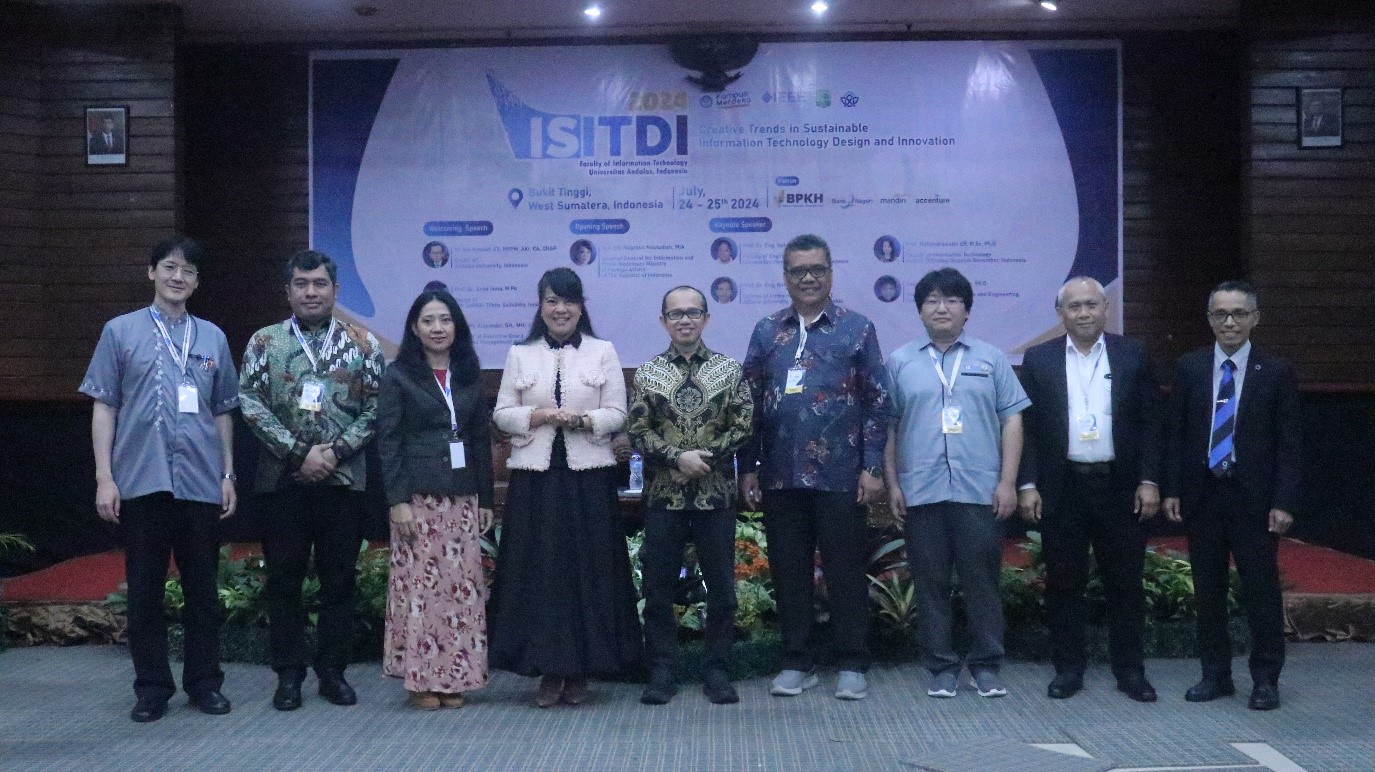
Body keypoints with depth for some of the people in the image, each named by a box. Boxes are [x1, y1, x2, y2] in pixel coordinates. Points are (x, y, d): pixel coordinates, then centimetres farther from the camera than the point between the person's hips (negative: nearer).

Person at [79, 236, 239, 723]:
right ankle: (152, 688, 16)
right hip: (141, 481, -2)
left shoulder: (213, 337, 11)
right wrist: (105, 477, -4)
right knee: (145, 590, 5)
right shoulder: (121, 331, 4)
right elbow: (104, 407, 2)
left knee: (203, 589, 8)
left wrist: (228, 475, 9)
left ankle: (204, 682, 19)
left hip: (201, 482, 2)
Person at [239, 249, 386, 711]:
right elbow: (251, 404, -3)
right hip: (283, 479, 0)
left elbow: (375, 408, 2)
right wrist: (298, 452, -12)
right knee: (284, 580, 5)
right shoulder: (264, 342, 4)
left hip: (344, 479, 0)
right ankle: (288, 674, 16)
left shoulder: (361, 343, 5)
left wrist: (335, 450, -11)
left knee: (339, 579, 6)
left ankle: (332, 671, 18)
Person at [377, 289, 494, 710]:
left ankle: (454, 677, 12)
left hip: (462, 497, 4)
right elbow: (388, 442, -4)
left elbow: (481, 439, 13)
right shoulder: (398, 376, 1)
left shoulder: (469, 375, 12)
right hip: (418, 496, -4)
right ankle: (420, 678, 6)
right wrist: (397, 500, -11)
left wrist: (485, 498, 9)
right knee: (419, 584, -3)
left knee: (462, 585, 3)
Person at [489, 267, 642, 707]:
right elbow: (502, 414, 6)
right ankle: (549, 670, 9)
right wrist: (539, 416, -11)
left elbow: (617, 414, 2)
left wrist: (584, 420, -16)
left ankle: (580, 670, 10)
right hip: (535, 476, 1)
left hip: (589, 475, -1)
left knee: (588, 570, 0)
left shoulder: (603, 352, 7)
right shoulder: (520, 355, 10)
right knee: (538, 571, 0)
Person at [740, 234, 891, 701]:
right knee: (788, 571, 8)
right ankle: (797, 662, 19)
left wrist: (872, 467, -6)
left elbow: (877, 401, 0)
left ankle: (852, 665, 13)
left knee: (845, 571, 3)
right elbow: (750, 403, 10)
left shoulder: (857, 328, 2)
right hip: (780, 477, 3)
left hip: (839, 475, -3)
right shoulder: (766, 332, 10)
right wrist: (748, 468, 4)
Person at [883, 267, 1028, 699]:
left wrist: (1007, 482, -3)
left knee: (982, 581, 3)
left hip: (980, 491, 0)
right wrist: (892, 485, 1)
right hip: (921, 493, 0)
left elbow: (1011, 420, 5)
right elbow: (887, 428, 7)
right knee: (930, 584, 5)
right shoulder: (901, 362, 8)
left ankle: (986, 666, 14)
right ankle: (941, 667, 14)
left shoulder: (990, 358, 9)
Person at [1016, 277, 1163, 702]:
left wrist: (1149, 481, -3)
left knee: (1126, 583, 6)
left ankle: (1130, 670, 16)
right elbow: (1026, 426, 2)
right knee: (1064, 583, 5)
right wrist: (1027, 484, -5)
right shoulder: (1039, 359, 4)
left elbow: (1151, 422, 4)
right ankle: (1068, 668, 15)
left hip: (1120, 486, 0)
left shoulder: (1133, 356, 5)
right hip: (1061, 487, 0)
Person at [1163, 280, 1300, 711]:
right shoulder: (1189, 368, 5)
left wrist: (1284, 502, -9)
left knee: (1261, 591, 2)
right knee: (1207, 592, 9)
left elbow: (1289, 444, -2)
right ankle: (1215, 675, 20)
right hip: (1201, 495, 2)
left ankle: (1265, 680, 15)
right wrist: (1172, 490, 0)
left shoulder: (1276, 373, -1)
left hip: (1254, 498, -2)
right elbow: (1176, 433, 6)